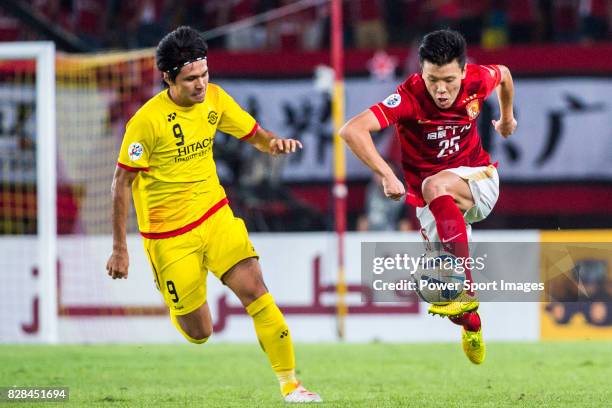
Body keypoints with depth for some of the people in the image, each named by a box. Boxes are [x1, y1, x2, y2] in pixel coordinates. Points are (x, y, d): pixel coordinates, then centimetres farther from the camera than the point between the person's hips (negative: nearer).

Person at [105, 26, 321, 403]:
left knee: (255, 290, -15)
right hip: (169, 236, -4)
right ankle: (174, 303, 39)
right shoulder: (147, 121, -18)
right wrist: (120, 249, -11)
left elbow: (255, 135, 9)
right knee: (199, 333, 1)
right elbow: (122, 182, -12)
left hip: (215, 215, 4)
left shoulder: (215, 99, -3)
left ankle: (290, 385, -6)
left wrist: (274, 143, -17)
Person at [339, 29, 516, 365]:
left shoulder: (478, 79, -15)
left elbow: (504, 74, 13)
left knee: (435, 186, -36)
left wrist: (507, 117, 28)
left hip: (478, 178, 0)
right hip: (430, 198, 0)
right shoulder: (410, 96, -25)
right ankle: (472, 330, 25)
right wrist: (386, 175, -44)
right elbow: (351, 130, -37)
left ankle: (465, 291, -38)